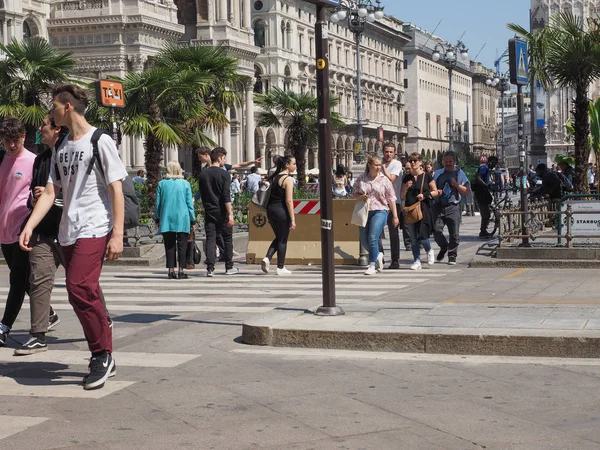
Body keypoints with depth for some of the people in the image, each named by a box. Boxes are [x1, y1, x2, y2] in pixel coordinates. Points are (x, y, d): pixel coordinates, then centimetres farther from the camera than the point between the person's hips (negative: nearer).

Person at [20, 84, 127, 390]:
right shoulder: (60, 149, 17)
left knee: (79, 289, -21)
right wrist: (29, 226, -2)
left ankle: (102, 355, -9)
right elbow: (50, 192, 12)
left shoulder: (100, 141, -4)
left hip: (94, 229, -7)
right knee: (86, 296, 7)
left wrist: (117, 234, -15)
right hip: (68, 233, 7)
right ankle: (104, 361, 16)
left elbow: (116, 190, -8)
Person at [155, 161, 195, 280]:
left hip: (167, 220, 1)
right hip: (182, 220, -1)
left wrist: (157, 218, 18)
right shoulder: (185, 184, -1)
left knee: (169, 245, 7)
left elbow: (157, 203, 7)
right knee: (182, 245, 3)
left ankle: (171, 270, 4)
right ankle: (181, 271, 0)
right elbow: (189, 203, 1)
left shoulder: (162, 184, 1)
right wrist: (192, 220, 9)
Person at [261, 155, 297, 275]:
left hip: (270, 210, 7)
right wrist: (293, 220, -16)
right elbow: (289, 201, -18)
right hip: (282, 211, -7)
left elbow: (268, 195, 15)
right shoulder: (288, 179, -12)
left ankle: (267, 258, 1)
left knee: (279, 238, 20)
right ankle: (281, 268, 12)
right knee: (283, 240, 6)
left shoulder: (274, 177, 11)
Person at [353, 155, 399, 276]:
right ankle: (377, 255, 36)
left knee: (373, 238, -16)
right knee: (364, 240, 8)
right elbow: (354, 193, 14)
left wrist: (395, 216, 0)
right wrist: (361, 197, -10)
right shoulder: (361, 178, 4)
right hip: (364, 212, 4)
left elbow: (391, 199, 2)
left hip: (380, 211, -4)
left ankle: (372, 265, -7)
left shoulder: (384, 179, -1)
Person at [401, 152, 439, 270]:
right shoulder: (407, 178, 11)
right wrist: (406, 187, -4)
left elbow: (435, 192, 4)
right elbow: (402, 196, 14)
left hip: (423, 209, -4)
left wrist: (425, 195, -12)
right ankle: (417, 261, 10)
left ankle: (429, 251, 22)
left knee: (422, 236, -9)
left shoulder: (427, 176, 1)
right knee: (413, 238, 3)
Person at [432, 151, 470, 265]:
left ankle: (452, 255, 10)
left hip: (453, 206, -2)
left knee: (454, 233, -2)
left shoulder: (459, 174, 6)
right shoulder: (438, 173, 14)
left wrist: (456, 185, -11)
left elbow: (466, 191, 4)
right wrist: (436, 192, -1)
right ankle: (443, 247, 22)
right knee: (436, 230, -6)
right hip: (439, 206, 2)